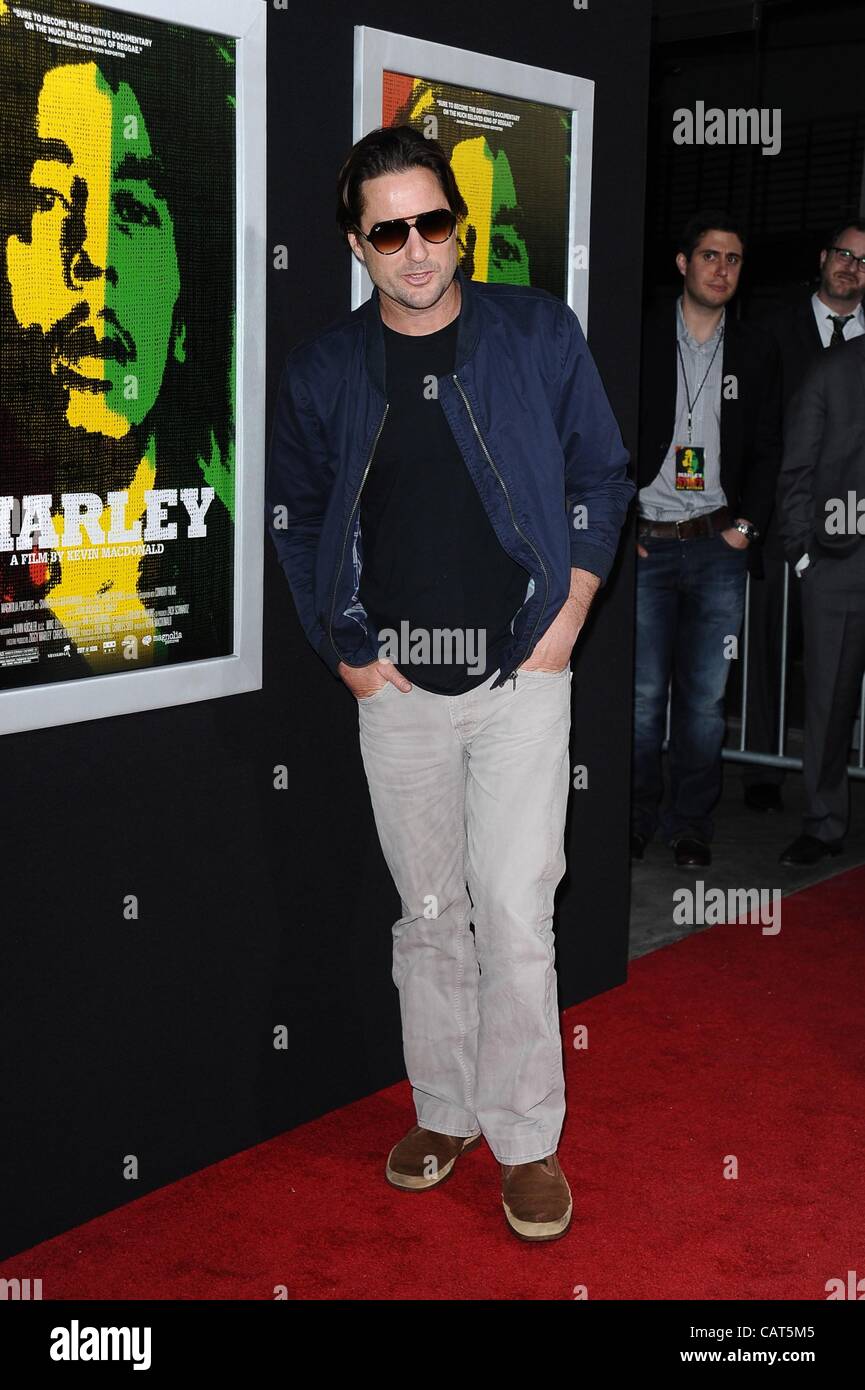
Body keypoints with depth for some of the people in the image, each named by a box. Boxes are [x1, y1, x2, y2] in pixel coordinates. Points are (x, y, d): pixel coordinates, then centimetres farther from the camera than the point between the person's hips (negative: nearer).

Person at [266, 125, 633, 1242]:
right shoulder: (322, 370, 3)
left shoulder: (539, 333, 1)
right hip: (395, 687, 2)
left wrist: (567, 617, -1)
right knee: (428, 912, 11)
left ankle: (526, 1139, 11)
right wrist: (343, 648, 3)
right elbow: (292, 517, 12)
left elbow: (600, 477, 8)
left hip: (521, 676, -1)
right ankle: (444, 1112, 27)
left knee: (515, 913, -4)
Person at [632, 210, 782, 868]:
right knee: (643, 694, 0)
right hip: (645, 542, -2)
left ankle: (691, 824, 15)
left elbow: (767, 448, 12)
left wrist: (747, 524, 1)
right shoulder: (640, 337, 2)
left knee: (705, 697, 3)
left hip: (718, 545, 2)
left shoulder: (756, 350, 10)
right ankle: (637, 819, 14)